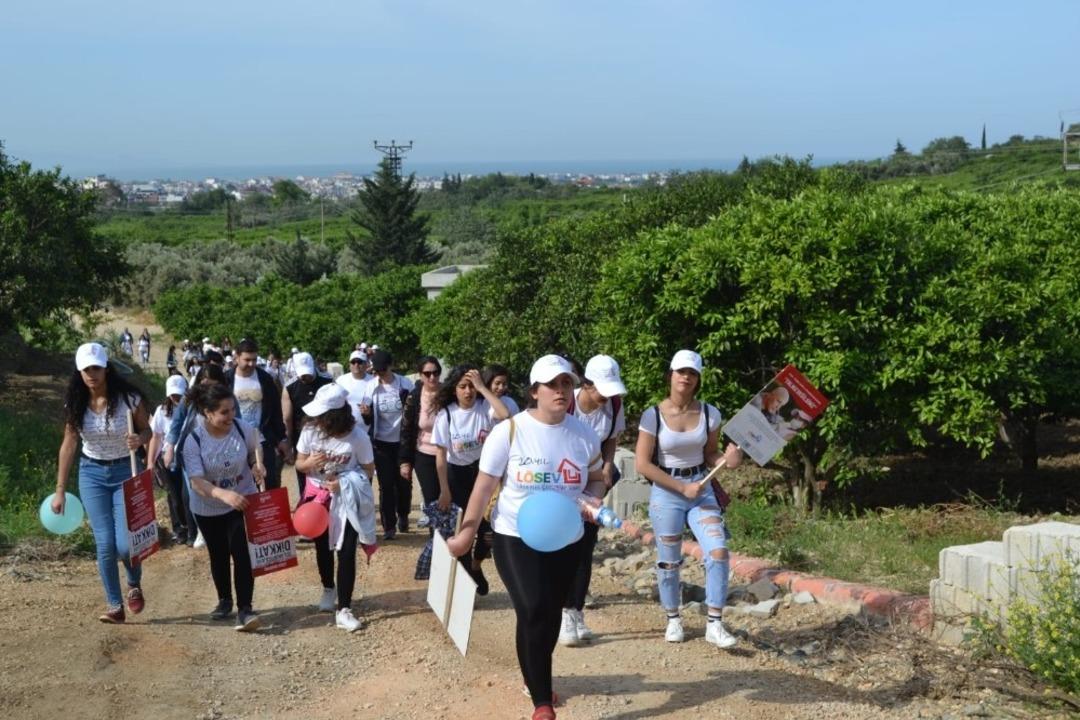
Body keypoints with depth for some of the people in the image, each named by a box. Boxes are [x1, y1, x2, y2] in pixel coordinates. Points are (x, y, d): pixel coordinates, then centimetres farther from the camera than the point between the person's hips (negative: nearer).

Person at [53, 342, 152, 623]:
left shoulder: (129, 398, -13)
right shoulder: (75, 403, -5)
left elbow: (146, 430, 0)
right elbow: (69, 444, 1)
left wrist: (139, 439, -25)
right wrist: (60, 490, 1)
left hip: (125, 471, -2)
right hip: (92, 473, 2)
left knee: (125, 544, -9)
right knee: (105, 544, -3)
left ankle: (135, 585, 23)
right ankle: (115, 605, 11)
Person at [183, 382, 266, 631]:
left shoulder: (242, 428, -15)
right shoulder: (193, 441, -23)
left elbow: (255, 447, 9)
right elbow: (197, 482, -28)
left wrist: (258, 464, -14)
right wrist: (224, 494, -46)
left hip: (243, 502, 0)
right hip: (208, 509, 0)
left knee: (241, 553, -12)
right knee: (218, 555, 16)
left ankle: (245, 609, -9)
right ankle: (224, 600, 37)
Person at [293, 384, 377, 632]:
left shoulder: (358, 436, -22)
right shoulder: (310, 430, -16)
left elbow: (369, 470, -8)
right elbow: (299, 464, -3)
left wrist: (345, 482, -23)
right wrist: (309, 463, -27)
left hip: (346, 499, -3)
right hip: (317, 495, 3)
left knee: (346, 552, -7)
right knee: (322, 546, 19)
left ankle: (344, 609, 0)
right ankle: (329, 589, 45)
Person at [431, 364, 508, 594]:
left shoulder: (485, 407, -12)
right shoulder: (446, 415, -13)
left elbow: (505, 415, -36)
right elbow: (441, 455, -11)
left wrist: (482, 387, -32)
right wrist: (444, 491, -11)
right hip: (457, 473, 0)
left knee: (489, 523, -4)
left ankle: (477, 565, 27)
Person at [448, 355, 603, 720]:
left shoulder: (584, 435, -2)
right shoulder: (509, 430, -12)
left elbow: (596, 480, 12)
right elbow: (485, 485, -7)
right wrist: (467, 531, -6)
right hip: (516, 537, -4)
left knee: (551, 615, 15)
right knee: (534, 612, -16)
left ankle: (536, 677, 41)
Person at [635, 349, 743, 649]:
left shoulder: (709, 413, -2)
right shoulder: (653, 416, -11)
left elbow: (710, 454, 9)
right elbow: (642, 464, -11)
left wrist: (727, 460, -15)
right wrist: (682, 487, -12)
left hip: (701, 489, 2)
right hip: (666, 493, -2)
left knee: (718, 551, -13)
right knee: (669, 561, 7)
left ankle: (714, 625, -4)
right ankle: (673, 619, 29)